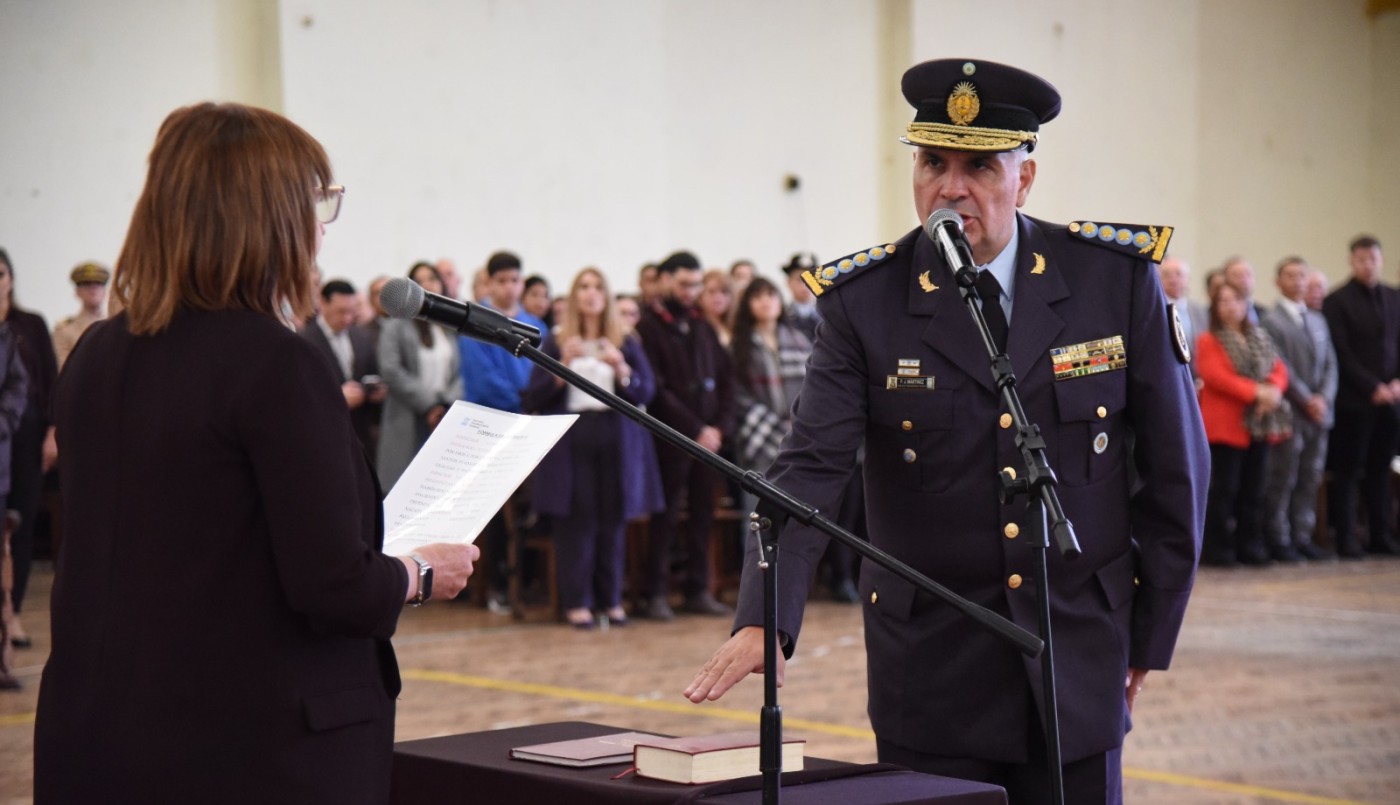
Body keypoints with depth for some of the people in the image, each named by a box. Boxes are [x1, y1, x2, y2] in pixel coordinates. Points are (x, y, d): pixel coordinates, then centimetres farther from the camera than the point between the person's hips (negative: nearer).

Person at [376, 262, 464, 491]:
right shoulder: (397, 326, 1)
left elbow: (460, 372, 11)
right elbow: (391, 371, -8)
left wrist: (449, 404, -6)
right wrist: (428, 404, -10)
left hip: (446, 418, 4)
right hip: (410, 423, -3)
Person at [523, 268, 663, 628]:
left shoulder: (626, 343, 11)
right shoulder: (555, 342, 6)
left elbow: (646, 391, 3)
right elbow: (534, 398, 0)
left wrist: (621, 369, -15)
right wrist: (563, 366, -14)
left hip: (617, 441, 2)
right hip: (570, 439, -2)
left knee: (613, 521, 1)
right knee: (575, 520, -5)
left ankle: (611, 599, 10)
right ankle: (576, 602, -1)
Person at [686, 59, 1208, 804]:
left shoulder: (1117, 278, -5)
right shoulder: (863, 303, -8)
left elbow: (1173, 462, 2)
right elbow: (809, 468, -16)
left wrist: (1151, 634, 5)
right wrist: (764, 621, -30)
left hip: (1079, 653, 1)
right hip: (930, 654, -1)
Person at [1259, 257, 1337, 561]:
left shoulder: (1318, 320, 17)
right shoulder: (1271, 320, -5)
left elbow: (1330, 364, 13)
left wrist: (1325, 398, -3)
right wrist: (1307, 401, -13)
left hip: (1318, 411, 6)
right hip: (1290, 411, -6)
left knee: (1310, 479, 8)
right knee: (1282, 479, -3)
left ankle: (1303, 537, 13)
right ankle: (1279, 539, 4)